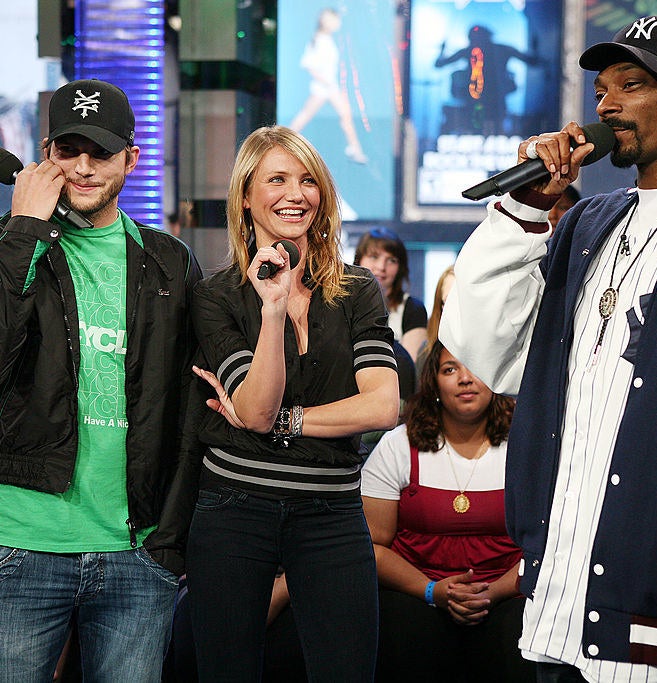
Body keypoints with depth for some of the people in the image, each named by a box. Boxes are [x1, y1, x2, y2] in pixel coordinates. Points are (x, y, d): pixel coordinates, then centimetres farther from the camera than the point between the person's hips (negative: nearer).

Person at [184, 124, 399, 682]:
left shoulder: (358, 292, 6)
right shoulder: (217, 296, 1)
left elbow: (382, 406, -7)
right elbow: (257, 409, -11)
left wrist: (278, 420, -7)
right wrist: (274, 309, -20)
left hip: (331, 514, 1)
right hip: (233, 506, -1)